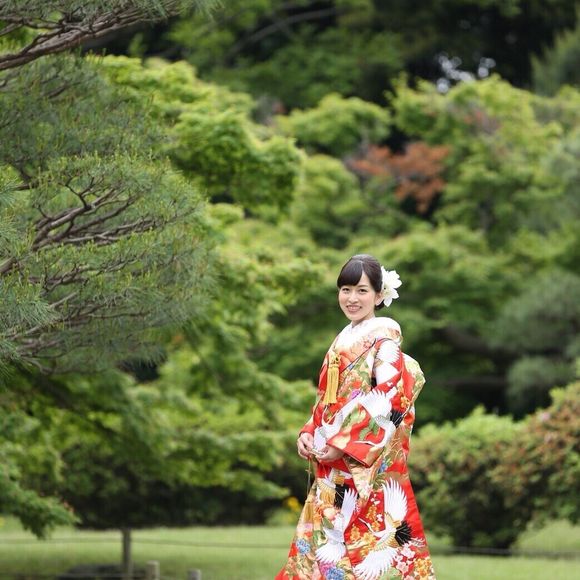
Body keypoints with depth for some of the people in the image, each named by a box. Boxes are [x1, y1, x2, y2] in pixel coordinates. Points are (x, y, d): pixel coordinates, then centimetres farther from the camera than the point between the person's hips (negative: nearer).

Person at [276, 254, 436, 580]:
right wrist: (309, 433, 4)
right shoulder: (343, 342, 17)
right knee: (325, 543, 6)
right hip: (333, 471, 8)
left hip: (369, 469, -8)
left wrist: (343, 443, -19)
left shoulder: (384, 342, -8)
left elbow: (387, 402, -17)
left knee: (364, 544, -10)